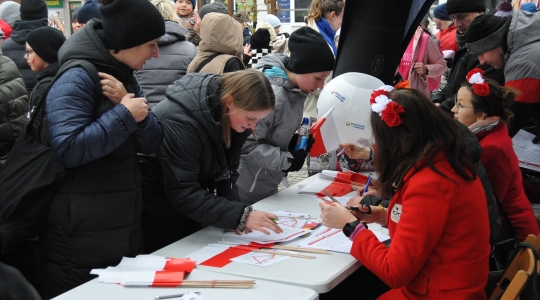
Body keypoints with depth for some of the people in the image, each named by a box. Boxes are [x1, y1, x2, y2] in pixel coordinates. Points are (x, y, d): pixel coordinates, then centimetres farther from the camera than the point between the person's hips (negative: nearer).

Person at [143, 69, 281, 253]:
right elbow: (183, 194, -34)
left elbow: (227, 170, -4)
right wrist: (240, 216, -38)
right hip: (159, 216, -7)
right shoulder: (180, 121, -33)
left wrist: (235, 214, -19)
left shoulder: (232, 118, -10)